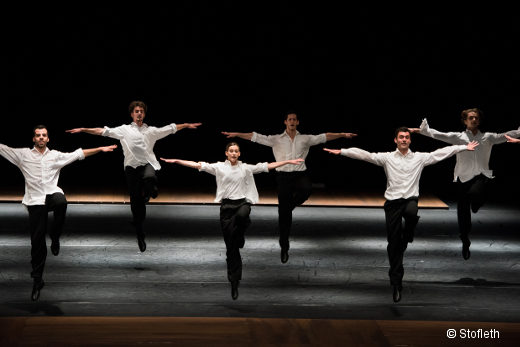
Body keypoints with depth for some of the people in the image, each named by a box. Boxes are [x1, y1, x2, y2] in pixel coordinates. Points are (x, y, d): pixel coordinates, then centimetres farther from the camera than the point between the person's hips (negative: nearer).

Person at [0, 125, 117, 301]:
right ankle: (37, 280, 11)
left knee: (61, 202, -38)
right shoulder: (23, 154, 9)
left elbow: (79, 154, 17)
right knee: (37, 240, -1)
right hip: (35, 200, 0)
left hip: (52, 194, 0)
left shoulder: (56, 156, 13)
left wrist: (100, 149, 14)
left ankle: (55, 238, -12)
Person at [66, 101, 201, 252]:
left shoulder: (152, 131, 12)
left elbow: (171, 128, 21)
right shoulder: (124, 130, 7)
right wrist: (83, 130, -6)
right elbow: (103, 131, 1)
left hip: (148, 164, 0)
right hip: (132, 167, 0)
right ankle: (140, 234, 15)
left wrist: (187, 125, 21)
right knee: (135, 201, 2)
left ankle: (149, 193, 0)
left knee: (148, 177, -38)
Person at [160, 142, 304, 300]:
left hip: (242, 202, 0)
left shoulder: (246, 168, 7)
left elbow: (267, 166, 7)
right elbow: (198, 165, -1)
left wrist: (289, 161, 3)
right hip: (227, 205, 0)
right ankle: (234, 282, 10)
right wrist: (176, 161, -8)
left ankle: (239, 237, -6)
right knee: (231, 247, 0)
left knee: (241, 215, -40)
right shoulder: (219, 167, 4)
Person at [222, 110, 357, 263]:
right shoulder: (276, 140, 6)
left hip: (300, 174, 1)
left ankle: (291, 204, -2)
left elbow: (323, 137, 7)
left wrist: (342, 134, -1)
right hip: (284, 175, 0)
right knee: (284, 213, 0)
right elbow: (256, 137, 2)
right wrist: (237, 134, -7)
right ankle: (284, 247, 11)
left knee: (307, 189, -36)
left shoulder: (305, 139, 10)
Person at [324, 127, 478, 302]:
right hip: (393, 202, 0)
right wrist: (341, 151, -12)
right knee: (393, 244, 1)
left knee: (411, 212, -39)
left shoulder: (420, 158, 8)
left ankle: (407, 237, -4)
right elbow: (364, 155, -2)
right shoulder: (387, 158, 5)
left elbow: (442, 152, 7)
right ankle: (396, 282, 12)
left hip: (411, 199, 0)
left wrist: (464, 147, 3)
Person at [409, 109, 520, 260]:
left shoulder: (488, 137, 9)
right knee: (463, 211, 2)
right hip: (463, 176, 0)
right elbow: (439, 135, -6)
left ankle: (476, 206, 5)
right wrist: (422, 130, -19)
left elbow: (504, 136, 3)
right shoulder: (458, 137, 4)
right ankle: (465, 242, 18)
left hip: (480, 175, 0)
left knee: (475, 193, -34)